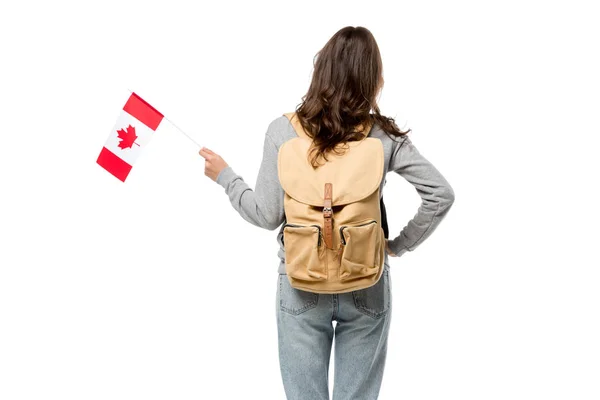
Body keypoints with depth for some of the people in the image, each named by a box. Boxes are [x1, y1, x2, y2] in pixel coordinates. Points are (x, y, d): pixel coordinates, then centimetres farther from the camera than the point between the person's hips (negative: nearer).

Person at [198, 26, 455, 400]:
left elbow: (267, 215, -8)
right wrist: (399, 245, 4)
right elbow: (441, 194, -8)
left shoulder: (283, 131, -10)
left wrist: (225, 176, 7)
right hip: (367, 287, 1)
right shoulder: (385, 136, -8)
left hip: (301, 287, 0)